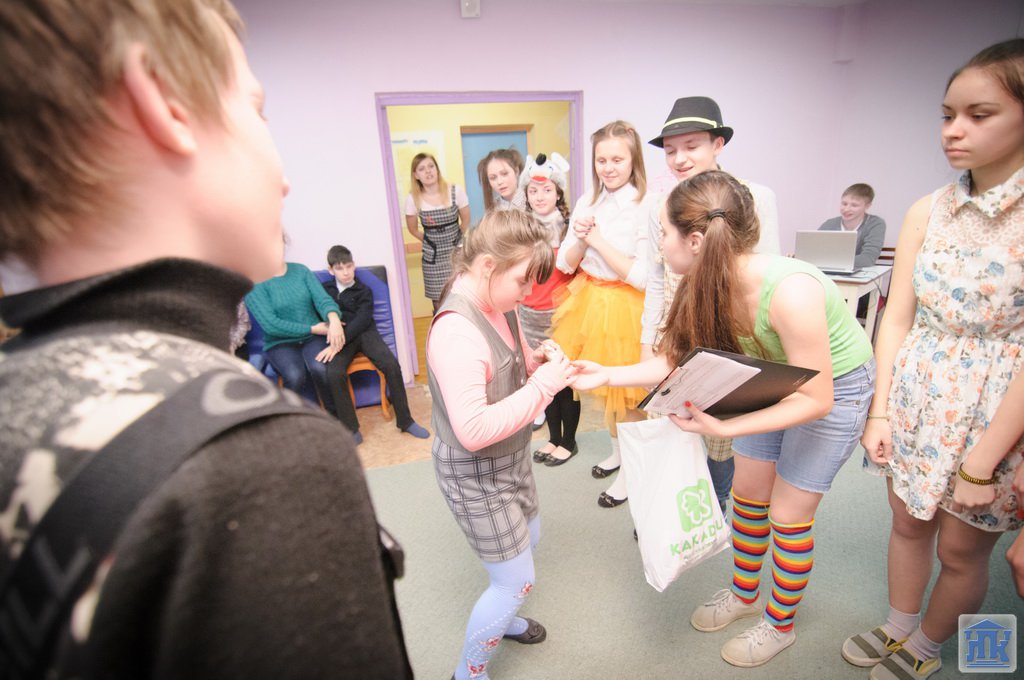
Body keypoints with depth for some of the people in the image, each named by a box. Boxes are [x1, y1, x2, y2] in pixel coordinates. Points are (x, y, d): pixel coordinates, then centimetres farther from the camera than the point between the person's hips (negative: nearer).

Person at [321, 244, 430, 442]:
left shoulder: (363, 291, 9)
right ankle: (351, 428, -17)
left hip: (364, 333, 0)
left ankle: (405, 420, -11)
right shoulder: (324, 289, 18)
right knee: (334, 374, -30)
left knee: (391, 365, -24)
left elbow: (361, 320, -6)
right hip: (340, 337, 0)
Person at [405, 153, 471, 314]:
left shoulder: (455, 191, -10)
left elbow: (466, 220, 4)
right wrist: (430, 242, 7)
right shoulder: (413, 199, -9)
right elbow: (413, 229, 7)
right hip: (433, 259, 0)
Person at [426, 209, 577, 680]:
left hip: (509, 457, 9)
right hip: (476, 474, -9)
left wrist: (541, 363, -10)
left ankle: (500, 616, 57)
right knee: (517, 580, 6)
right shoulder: (456, 331, -33)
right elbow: (473, 430, -37)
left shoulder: (497, 304, -5)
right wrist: (543, 385, -31)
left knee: (529, 537, 28)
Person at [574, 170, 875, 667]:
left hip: (835, 388, -6)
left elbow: (816, 400, -30)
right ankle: (744, 594, 41)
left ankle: (780, 623, 33)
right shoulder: (706, 283, -19)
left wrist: (723, 428, -38)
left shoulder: (789, 292, -39)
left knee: (788, 514, 5)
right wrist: (606, 376, -20)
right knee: (748, 492, 15)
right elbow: (677, 361, -13)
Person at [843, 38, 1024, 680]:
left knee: (961, 550, 16)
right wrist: (880, 411, -1)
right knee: (908, 523, 20)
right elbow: (897, 317, 1)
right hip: (916, 397, 4)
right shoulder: (927, 211, -2)